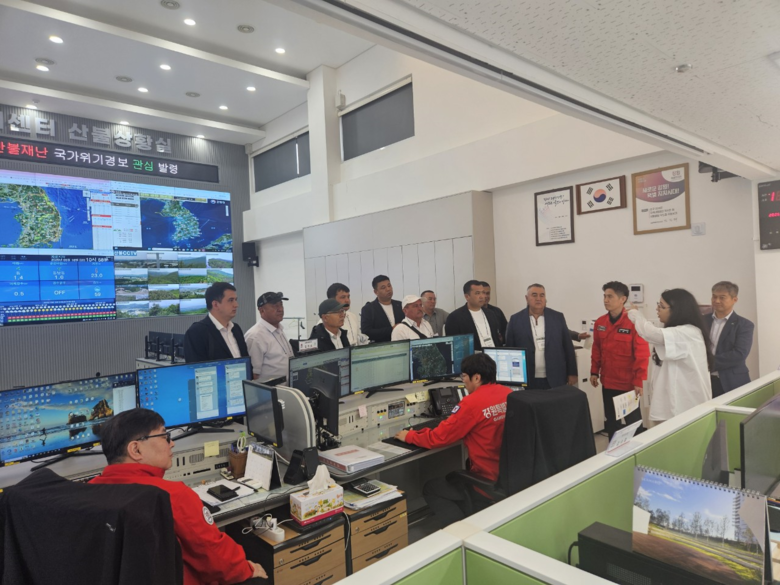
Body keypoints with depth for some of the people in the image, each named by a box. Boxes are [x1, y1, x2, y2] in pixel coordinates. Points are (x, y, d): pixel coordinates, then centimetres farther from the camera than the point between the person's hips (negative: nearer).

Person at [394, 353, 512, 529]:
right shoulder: (509, 394, 0)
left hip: (490, 483, -7)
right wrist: (449, 422, 20)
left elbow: (437, 438, -13)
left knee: (430, 488, 13)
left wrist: (409, 436, 3)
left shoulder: (472, 403, -20)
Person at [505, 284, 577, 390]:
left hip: (555, 380, 1)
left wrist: (572, 373, 5)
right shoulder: (515, 320, 2)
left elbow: (568, 347, 7)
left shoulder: (558, 317, 5)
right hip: (527, 381, -1)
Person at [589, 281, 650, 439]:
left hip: (629, 383, -5)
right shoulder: (600, 322, 2)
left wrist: (638, 380, -15)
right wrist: (594, 372, 7)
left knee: (633, 421, 8)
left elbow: (642, 353, -14)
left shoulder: (634, 322, -14)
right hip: (608, 382, 5)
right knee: (611, 420, 16)